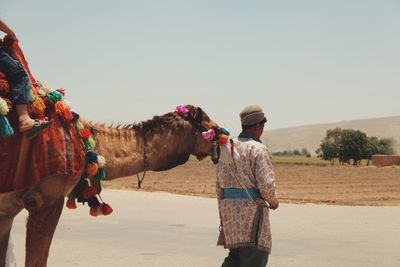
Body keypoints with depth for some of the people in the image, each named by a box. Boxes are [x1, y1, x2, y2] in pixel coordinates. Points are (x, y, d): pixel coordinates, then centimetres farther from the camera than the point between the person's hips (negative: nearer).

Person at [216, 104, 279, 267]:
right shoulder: (258, 149, -10)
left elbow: (220, 184, 15)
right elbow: (266, 184, -17)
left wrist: (223, 214, 22)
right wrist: (273, 201, 4)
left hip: (228, 206, 7)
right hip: (251, 208, -7)